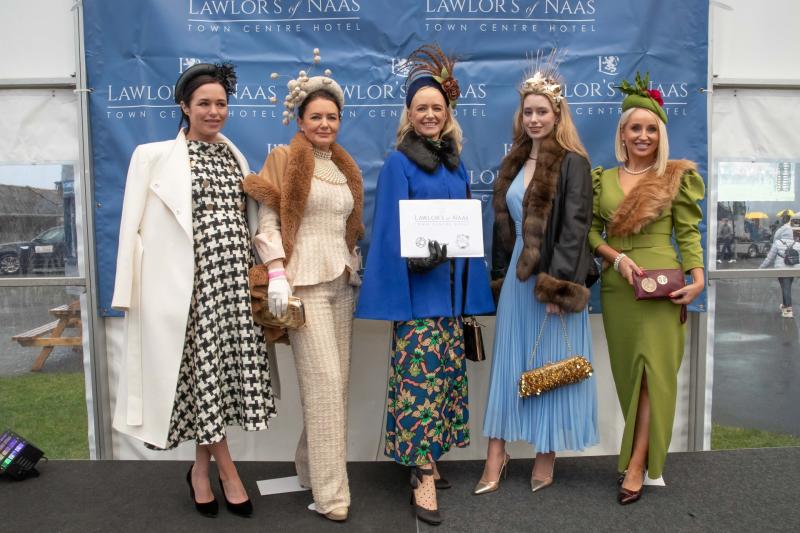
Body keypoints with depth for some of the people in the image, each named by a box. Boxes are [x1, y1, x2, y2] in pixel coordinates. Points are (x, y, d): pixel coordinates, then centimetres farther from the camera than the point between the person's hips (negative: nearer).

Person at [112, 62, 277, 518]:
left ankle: (202, 468, 22)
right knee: (204, 369, 0)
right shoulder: (153, 156, 1)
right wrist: (130, 290, -8)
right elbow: (134, 227, -3)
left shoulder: (234, 155, 15)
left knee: (223, 367, 5)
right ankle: (228, 473, 14)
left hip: (234, 276, 4)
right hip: (189, 280, -4)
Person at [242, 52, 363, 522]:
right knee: (324, 384, -9)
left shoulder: (347, 168, 16)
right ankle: (331, 491, 1)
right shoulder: (284, 159, -1)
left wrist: (356, 269, 12)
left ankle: (311, 466, 26)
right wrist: (277, 275, -17)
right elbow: (268, 222, -8)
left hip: (343, 281, 6)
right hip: (305, 281, -6)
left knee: (339, 382, 8)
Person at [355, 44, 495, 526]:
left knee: (445, 375, 11)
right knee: (421, 376, -7)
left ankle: (426, 458, 25)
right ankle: (423, 479, 2)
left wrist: (473, 288, 11)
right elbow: (393, 232, -7)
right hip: (417, 288, -6)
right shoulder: (399, 163, -3)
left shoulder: (455, 162, 13)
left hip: (452, 287, 6)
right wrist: (420, 256, -23)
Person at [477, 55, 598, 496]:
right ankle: (496, 452, 17)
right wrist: (500, 274, 11)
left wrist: (558, 284, -18)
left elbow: (576, 227, -13)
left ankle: (547, 454, 20)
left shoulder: (572, 163, -7)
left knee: (551, 363, 5)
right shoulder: (514, 163, 12)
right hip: (518, 274, 6)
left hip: (555, 276, -6)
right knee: (508, 362, 8)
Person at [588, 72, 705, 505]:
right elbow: (591, 231, 7)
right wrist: (617, 257, -10)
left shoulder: (677, 176, 3)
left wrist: (698, 278, -11)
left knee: (654, 368, -4)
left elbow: (688, 234, 1)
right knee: (628, 368, 8)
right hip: (616, 285, 3)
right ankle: (640, 451, 23)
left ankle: (637, 464, 3)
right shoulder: (601, 179, 9)